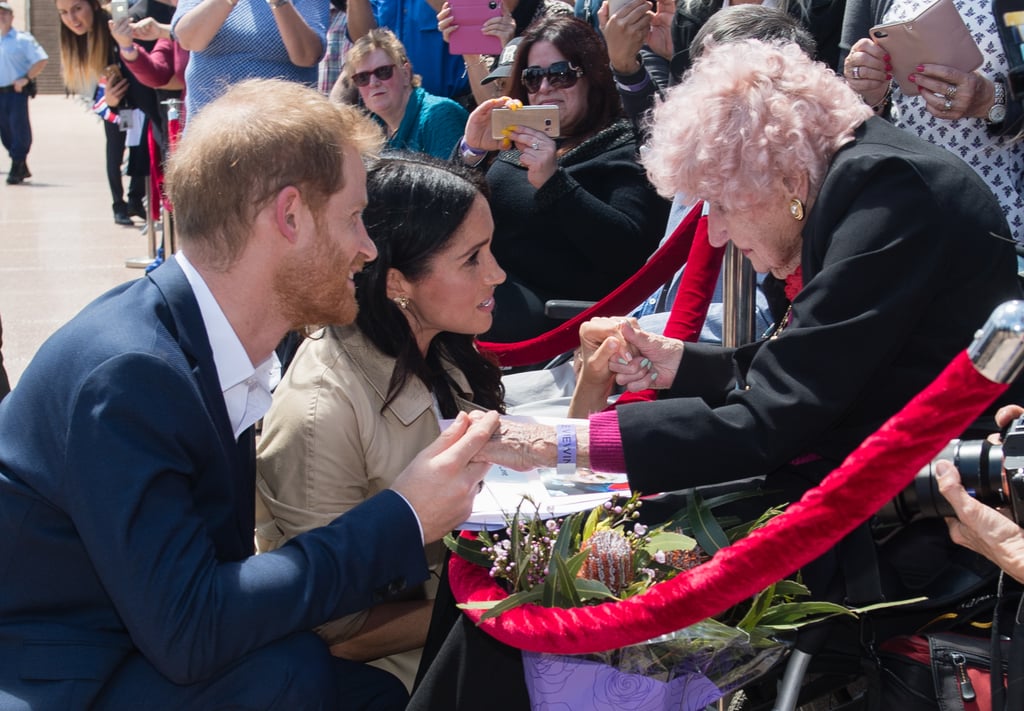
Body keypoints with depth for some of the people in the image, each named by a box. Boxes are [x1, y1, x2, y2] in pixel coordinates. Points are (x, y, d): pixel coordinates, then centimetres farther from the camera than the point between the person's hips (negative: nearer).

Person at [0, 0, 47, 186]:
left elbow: (41, 60, -8)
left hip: (17, 91, -6)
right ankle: (21, 168, 19)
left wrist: (26, 78, -15)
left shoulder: (23, 39, -2)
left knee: (19, 129, -6)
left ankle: (17, 169, -2)